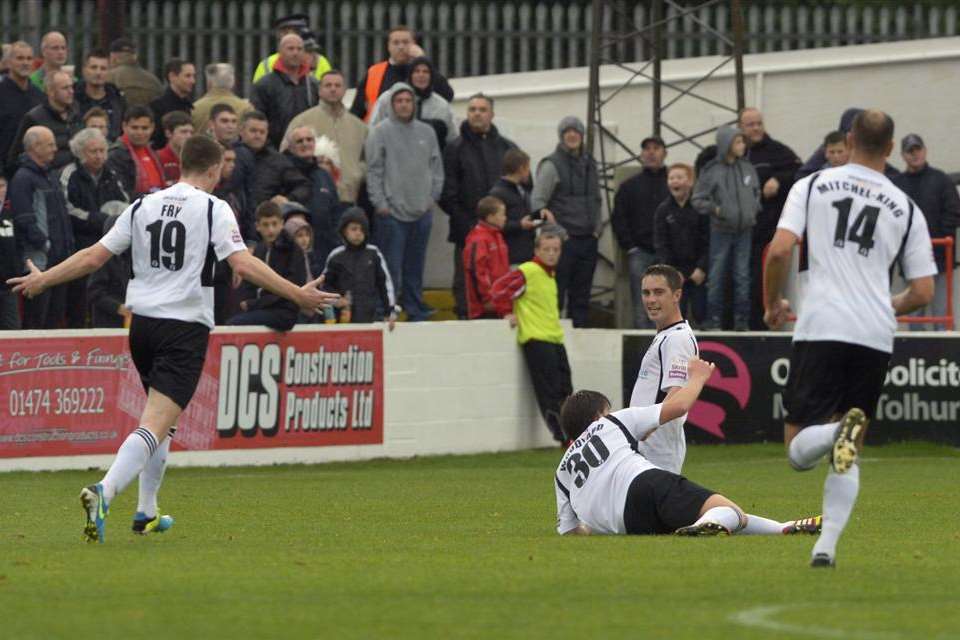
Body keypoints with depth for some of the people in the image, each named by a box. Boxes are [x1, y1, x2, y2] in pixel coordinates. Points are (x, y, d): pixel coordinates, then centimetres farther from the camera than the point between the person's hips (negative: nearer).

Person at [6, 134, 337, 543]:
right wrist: (297, 295, -11)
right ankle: (104, 491, -35)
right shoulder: (213, 209, -4)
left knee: (159, 417, 24)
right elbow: (243, 265, -14)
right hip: (185, 328, -6)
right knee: (156, 424, -14)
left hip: (142, 324, 6)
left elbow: (94, 257, 11)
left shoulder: (142, 207, 10)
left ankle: (146, 513, 25)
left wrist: (42, 280, 23)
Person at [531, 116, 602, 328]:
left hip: (588, 239, 6)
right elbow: (538, 201, -9)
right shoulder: (552, 165, -5)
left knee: (581, 295, 9)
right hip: (563, 239, -6)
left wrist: (596, 228, 11)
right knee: (557, 294, -9)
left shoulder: (589, 164, 15)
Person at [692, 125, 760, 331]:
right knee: (716, 276, 0)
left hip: (744, 231, 3)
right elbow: (698, 200, -4)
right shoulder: (712, 171, -7)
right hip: (721, 231, -3)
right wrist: (715, 209, -16)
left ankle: (742, 319, 9)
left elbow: (756, 193, 20)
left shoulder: (748, 169, 5)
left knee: (742, 276, 5)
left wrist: (754, 209, 5)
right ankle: (714, 319, 6)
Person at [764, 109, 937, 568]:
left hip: (819, 329, -2)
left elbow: (779, 250, -5)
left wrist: (773, 304, 13)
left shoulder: (812, 186, 7)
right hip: (876, 337, 2)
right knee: (848, 458, 12)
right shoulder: (906, 208, 11)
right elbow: (923, 292, 9)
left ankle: (837, 431, -34)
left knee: (799, 451, 0)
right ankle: (827, 544, -5)